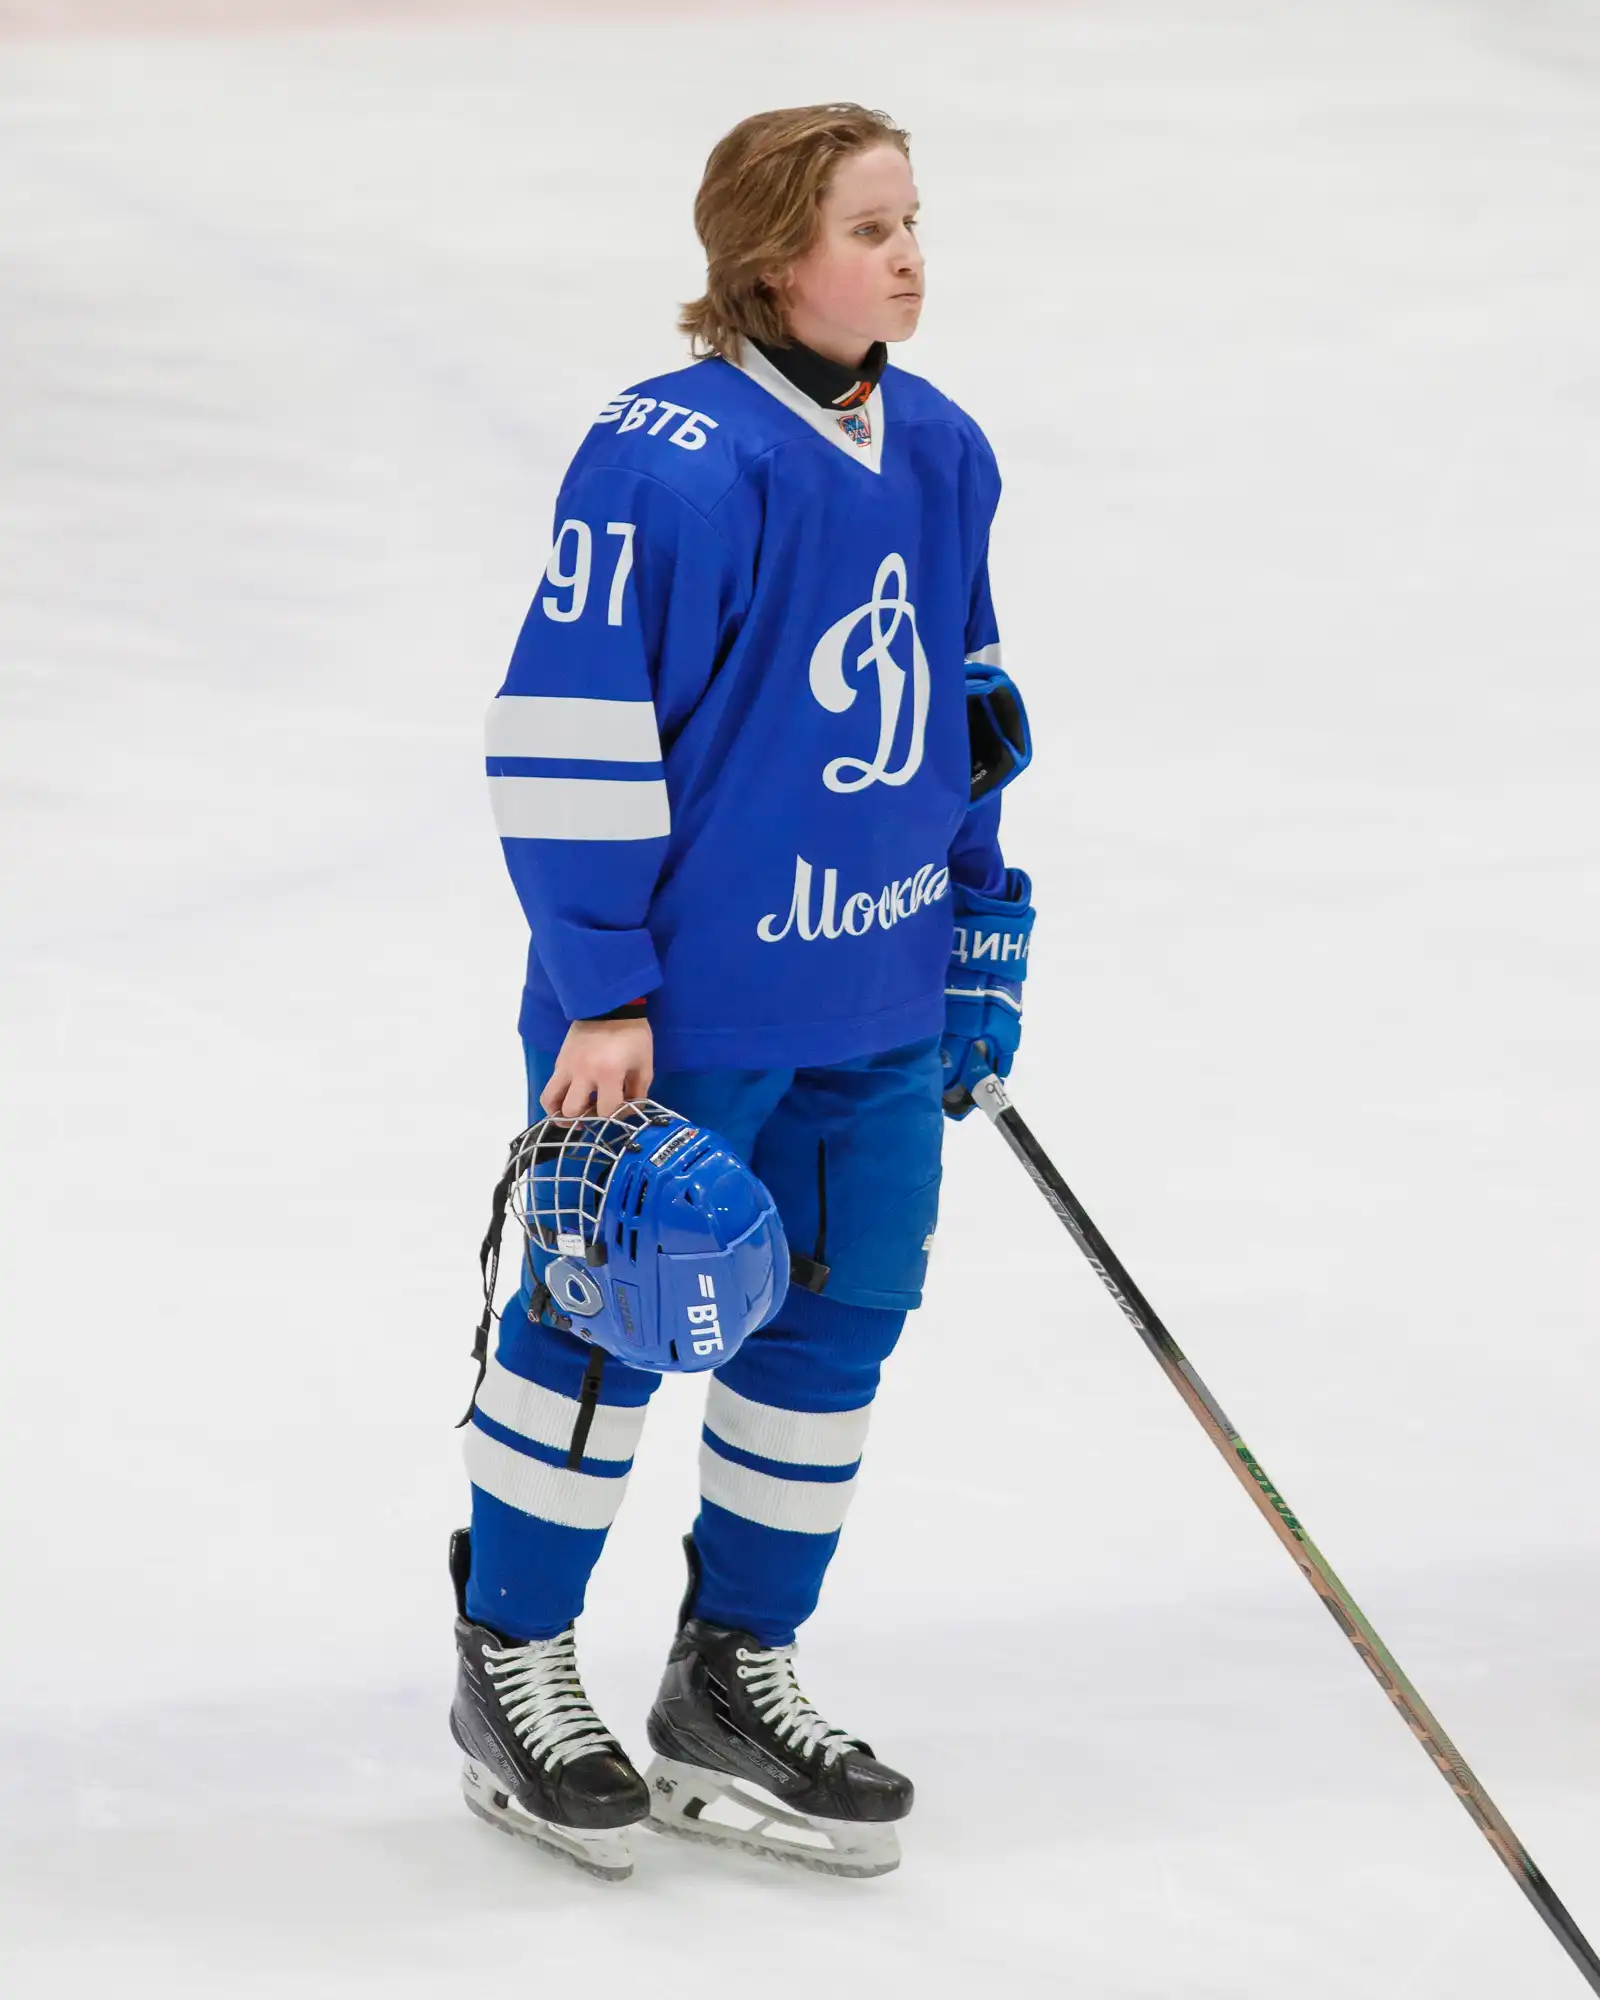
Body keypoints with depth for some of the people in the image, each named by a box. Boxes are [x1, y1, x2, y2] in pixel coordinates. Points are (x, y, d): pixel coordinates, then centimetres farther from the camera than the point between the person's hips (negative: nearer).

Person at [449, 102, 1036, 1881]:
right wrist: (602, 990, -17)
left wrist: (985, 927, 18)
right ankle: (512, 1664, 23)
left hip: (876, 997, 7)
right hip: (679, 1003, -7)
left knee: (837, 1318, 11)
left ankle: (734, 1674, 25)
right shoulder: (676, 461, -20)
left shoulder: (940, 453, 5)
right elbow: (569, 727, -18)